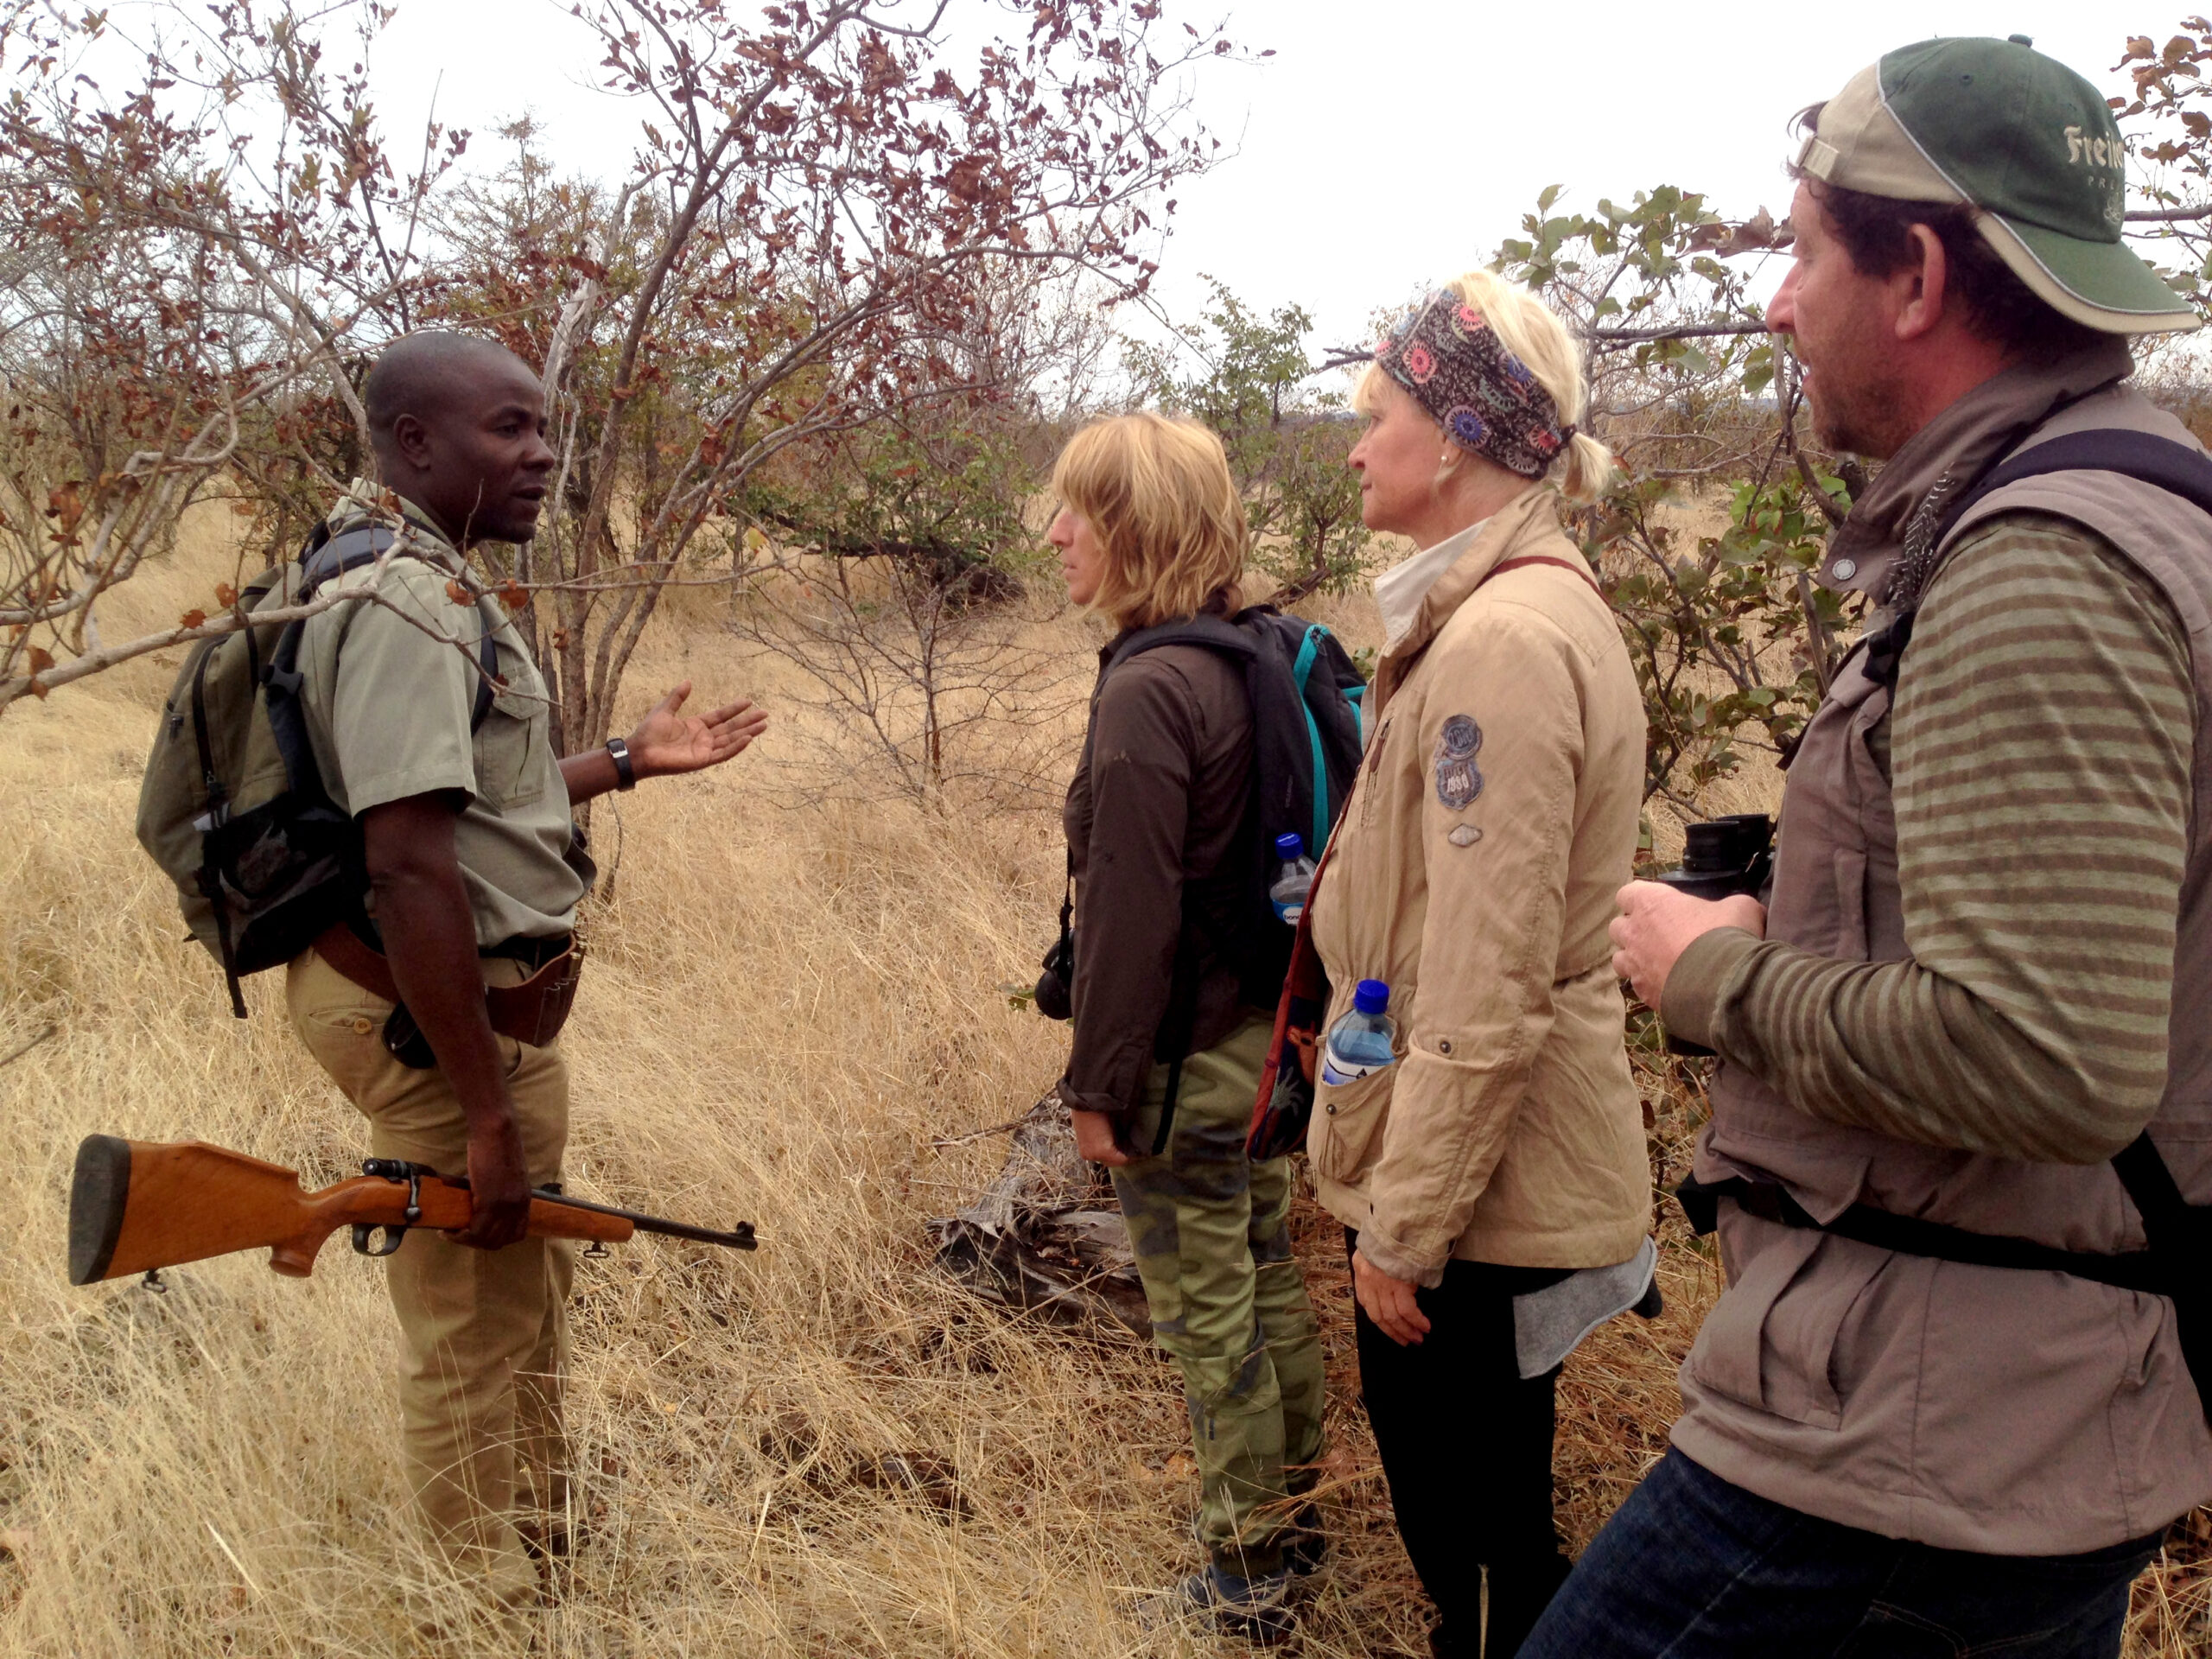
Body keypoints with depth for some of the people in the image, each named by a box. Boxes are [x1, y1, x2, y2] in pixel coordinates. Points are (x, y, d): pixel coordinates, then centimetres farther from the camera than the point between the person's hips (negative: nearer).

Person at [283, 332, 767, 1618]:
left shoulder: (427, 582, 11)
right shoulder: (408, 605, -22)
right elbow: (410, 867, -28)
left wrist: (627, 763, 17)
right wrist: (488, 1114, -27)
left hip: (486, 999, 11)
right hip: (443, 1014, -11)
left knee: (529, 1305, 24)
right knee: (474, 1337, 4)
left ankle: (544, 1551, 42)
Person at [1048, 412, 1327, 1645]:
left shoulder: (1147, 691, -22)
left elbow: (1132, 917, -22)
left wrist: (1100, 1083, -13)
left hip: (1185, 1059, -9)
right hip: (1269, 1032, 9)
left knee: (1209, 1316, 5)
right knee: (1270, 1283, 21)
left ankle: (1248, 1585, 21)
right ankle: (1294, 1518, 38)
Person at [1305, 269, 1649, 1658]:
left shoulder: (1501, 640, -22)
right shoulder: (1541, 604, 10)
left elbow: (1485, 993, -24)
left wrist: (1404, 1225, -17)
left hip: (1482, 1197, -10)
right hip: (1505, 1177, 10)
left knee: (1479, 1536, 7)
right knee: (1462, 1498, 23)